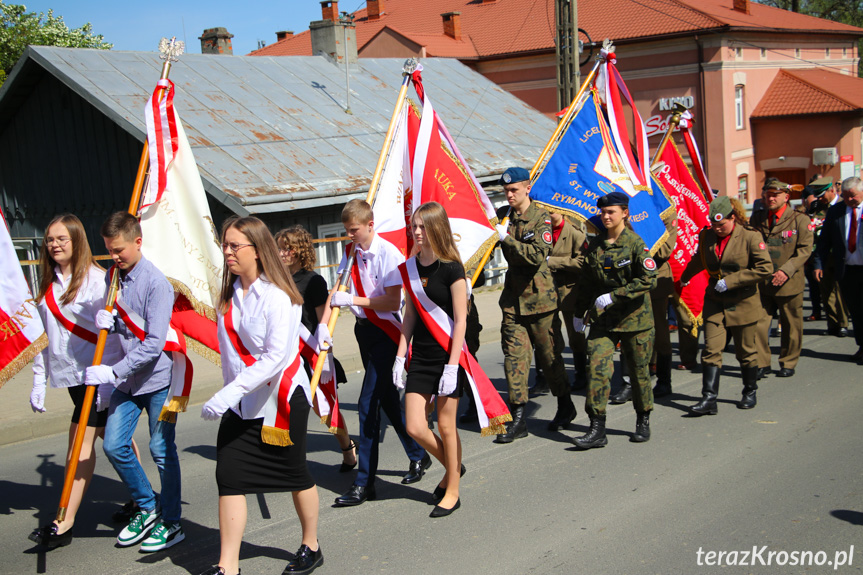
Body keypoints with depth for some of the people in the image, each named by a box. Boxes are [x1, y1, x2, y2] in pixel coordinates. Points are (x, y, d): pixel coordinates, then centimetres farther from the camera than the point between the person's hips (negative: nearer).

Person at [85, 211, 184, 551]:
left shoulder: (155, 282, -18)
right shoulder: (112, 276, 5)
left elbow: (154, 342, -23)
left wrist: (112, 372, -24)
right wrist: (107, 321, -6)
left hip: (157, 377, -7)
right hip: (126, 378, 7)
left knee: (161, 450, 2)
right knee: (114, 445, 5)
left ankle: (171, 523, 16)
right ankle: (147, 508, 25)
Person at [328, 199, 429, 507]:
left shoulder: (388, 254, -15)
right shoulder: (351, 253, 7)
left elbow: (393, 301, -20)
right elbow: (336, 291, 6)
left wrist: (352, 300, -21)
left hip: (385, 331, -8)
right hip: (364, 330, 8)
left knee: (368, 403, -10)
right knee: (387, 399, 17)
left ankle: (364, 483, -4)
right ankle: (418, 456, 36)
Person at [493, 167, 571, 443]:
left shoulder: (541, 217, -9)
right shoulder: (503, 215, 7)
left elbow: (538, 255, -22)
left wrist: (507, 238, -25)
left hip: (539, 295, -4)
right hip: (513, 296, 5)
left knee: (548, 353, 7)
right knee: (514, 354, -2)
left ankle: (565, 405, 28)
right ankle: (518, 417, 1)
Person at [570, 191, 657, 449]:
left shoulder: (635, 243, -8)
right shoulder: (594, 245, 7)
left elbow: (649, 280, -16)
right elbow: (588, 281, 17)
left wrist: (614, 295, -22)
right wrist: (579, 312, 18)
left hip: (634, 317, -3)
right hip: (602, 319, 3)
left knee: (638, 370, 8)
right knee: (597, 368, -9)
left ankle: (643, 421, 29)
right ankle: (597, 429, -7)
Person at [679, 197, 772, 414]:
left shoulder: (751, 237, -12)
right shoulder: (706, 236, 3)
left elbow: (765, 268, -17)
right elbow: (699, 260, 23)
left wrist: (730, 280, -20)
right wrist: (685, 277, 39)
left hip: (743, 304, -3)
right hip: (715, 303, 3)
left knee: (745, 351, 10)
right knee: (711, 350, -7)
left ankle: (750, 392, 30)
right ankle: (709, 399, -8)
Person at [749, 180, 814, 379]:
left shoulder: (800, 220, -2)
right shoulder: (757, 218, 9)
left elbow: (805, 249, -8)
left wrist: (786, 270, -19)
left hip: (789, 282, -2)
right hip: (762, 282, 3)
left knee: (791, 326, 7)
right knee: (758, 323, -1)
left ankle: (788, 363, 22)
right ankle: (762, 363, 10)